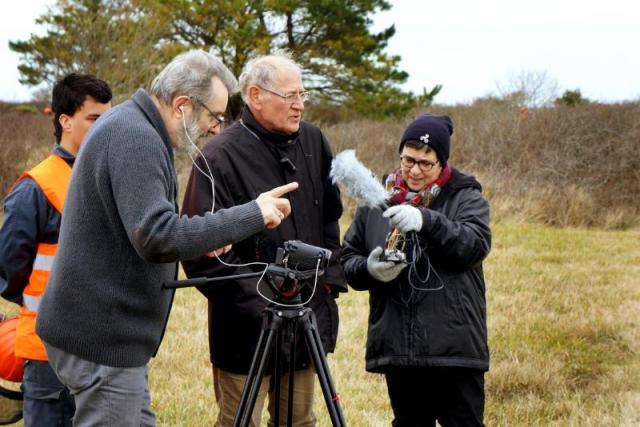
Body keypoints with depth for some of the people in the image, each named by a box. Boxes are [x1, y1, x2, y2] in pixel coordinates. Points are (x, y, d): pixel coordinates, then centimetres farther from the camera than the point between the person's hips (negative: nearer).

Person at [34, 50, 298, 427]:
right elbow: (156, 237, -30)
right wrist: (252, 215, -24)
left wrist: (204, 237, 6)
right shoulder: (135, 137, -20)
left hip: (110, 329, 10)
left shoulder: (131, 125, 12)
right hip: (104, 336, -10)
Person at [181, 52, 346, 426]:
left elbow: (329, 217, 18)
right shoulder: (220, 157, -14)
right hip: (247, 327, -6)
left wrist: (330, 280, 8)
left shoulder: (313, 142, 7)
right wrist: (258, 303, -19)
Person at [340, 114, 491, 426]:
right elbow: (348, 260, 13)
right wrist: (369, 269, -10)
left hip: (455, 351, -3)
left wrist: (426, 221, -29)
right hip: (397, 350, 3)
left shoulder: (465, 197, 3)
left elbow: (477, 244, -15)